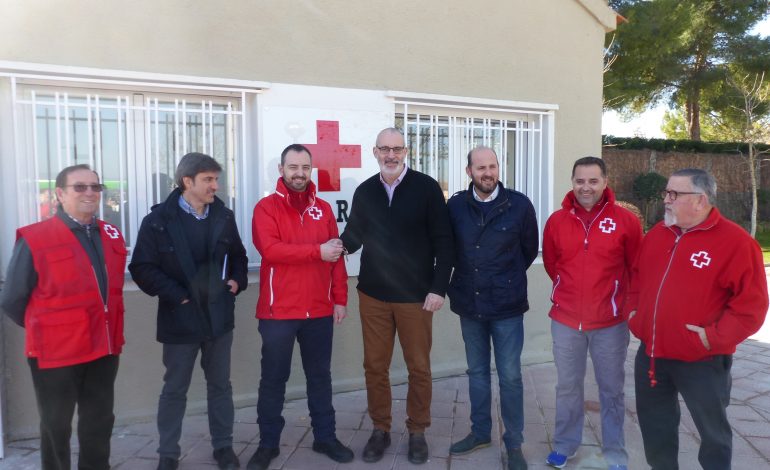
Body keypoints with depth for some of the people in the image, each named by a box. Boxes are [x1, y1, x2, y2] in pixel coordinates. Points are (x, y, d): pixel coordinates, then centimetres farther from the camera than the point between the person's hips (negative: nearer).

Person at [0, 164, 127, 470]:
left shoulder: (112, 236, 3)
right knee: (56, 427, 15)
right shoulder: (33, 239, -12)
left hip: (104, 347, 4)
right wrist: (43, 330, 4)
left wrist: (107, 329, 9)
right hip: (56, 351, -4)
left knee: (99, 424, 17)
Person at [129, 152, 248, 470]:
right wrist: (175, 295, -15)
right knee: (175, 389, 11)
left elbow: (238, 256, 16)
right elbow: (142, 268, -10)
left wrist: (237, 281, -2)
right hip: (181, 318, -3)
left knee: (220, 385, 14)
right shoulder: (159, 220, -8)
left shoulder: (224, 217, 5)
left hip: (219, 315, 3)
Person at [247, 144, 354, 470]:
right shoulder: (266, 207, -4)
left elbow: (336, 257, 8)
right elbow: (270, 249, -20)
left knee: (320, 376, 15)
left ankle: (325, 437, 29)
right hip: (278, 310, -3)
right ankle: (268, 443, 24)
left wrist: (340, 298, 3)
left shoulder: (323, 209, 9)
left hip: (320, 310, 4)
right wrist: (317, 251, -21)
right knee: (273, 379, 9)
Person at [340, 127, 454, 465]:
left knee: (419, 367, 10)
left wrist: (439, 287, -11)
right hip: (373, 294, 3)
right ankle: (380, 429, 28)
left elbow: (443, 241, -7)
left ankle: (417, 431, 28)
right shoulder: (365, 191, 4)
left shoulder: (426, 187, -6)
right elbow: (353, 236, 9)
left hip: (416, 295, -2)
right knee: (374, 366, 10)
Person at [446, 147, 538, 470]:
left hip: (507, 304, -2)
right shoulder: (455, 206, -2)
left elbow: (530, 249, 5)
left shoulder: (519, 204, -7)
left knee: (509, 376, 5)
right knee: (477, 371, 16)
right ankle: (480, 432, 33)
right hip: (469, 302, 3)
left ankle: (514, 443, 22)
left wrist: (507, 279, 9)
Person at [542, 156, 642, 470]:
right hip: (565, 320, 2)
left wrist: (623, 300, 10)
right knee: (567, 387, 15)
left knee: (611, 391, 12)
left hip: (611, 322, -1)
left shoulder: (625, 220, -8)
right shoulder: (556, 221, -2)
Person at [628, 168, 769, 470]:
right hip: (651, 353, 6)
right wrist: (634, 310, 8)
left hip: (701, 361, -6)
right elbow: (637, 276, 19)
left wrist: (714, 337, -20)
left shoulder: (735, 242, -13)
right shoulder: (657, 234, 7)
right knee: (654, 422, 20)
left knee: (712, 429, 14)